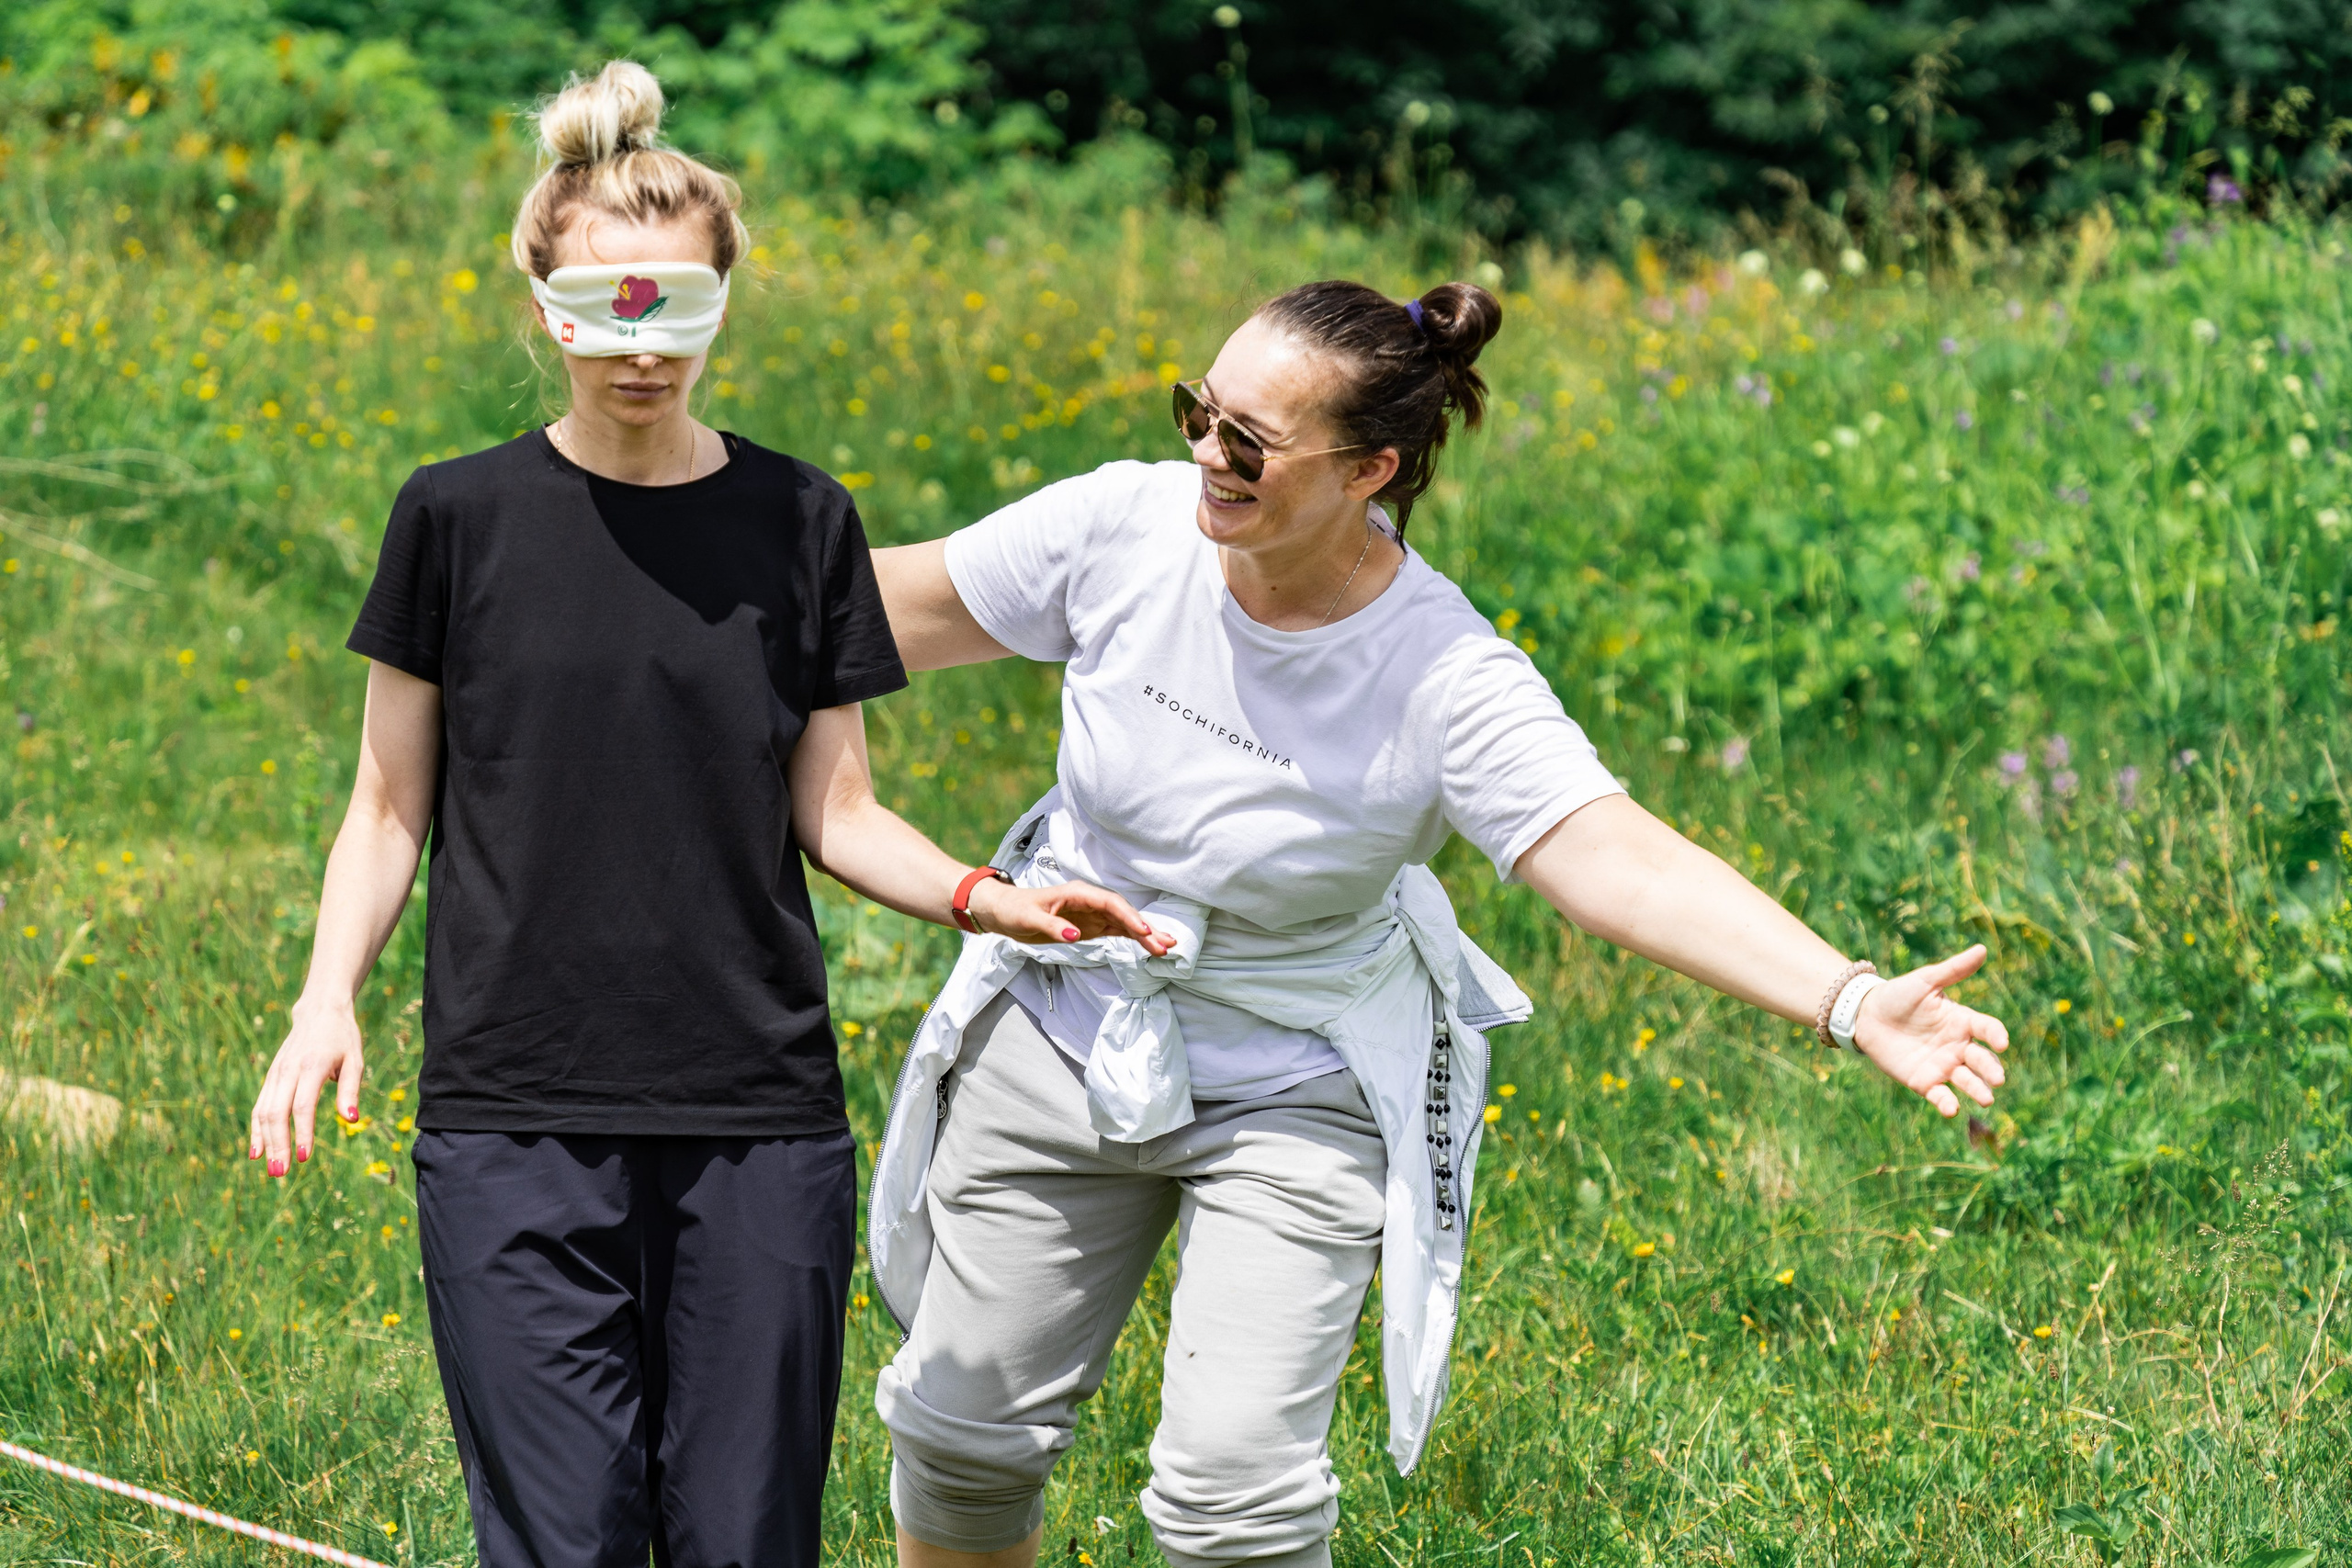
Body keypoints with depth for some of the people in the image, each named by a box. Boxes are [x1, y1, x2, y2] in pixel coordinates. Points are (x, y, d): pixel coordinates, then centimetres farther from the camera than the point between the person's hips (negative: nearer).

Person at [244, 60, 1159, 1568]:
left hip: (761, 1123, 1)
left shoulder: (802, 524, 6)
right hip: (518, 1123, -1)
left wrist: (981, 896, -9)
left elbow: (834, 812, 9)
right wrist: (328, 996, -9)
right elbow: (392, 806, 7)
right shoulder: (461, 518, 2)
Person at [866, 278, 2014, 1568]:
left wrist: (1852, 1004, -49)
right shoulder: (1128, 527, -18)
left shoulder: (1448, 683, -27)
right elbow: (905, 605, -2)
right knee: (965, 1422, 14)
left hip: (1290, 1095, -3)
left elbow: (1619, 861, -36)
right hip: (1058, 1036, 3)